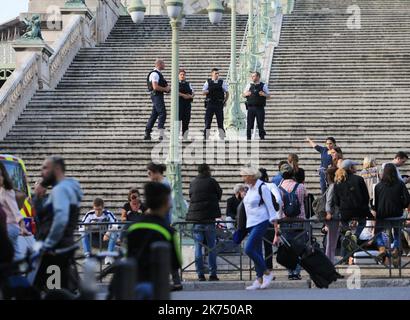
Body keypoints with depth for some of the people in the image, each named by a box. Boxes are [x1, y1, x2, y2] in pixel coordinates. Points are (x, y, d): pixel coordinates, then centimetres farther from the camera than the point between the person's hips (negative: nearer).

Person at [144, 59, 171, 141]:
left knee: (154, 115, 11)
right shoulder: (155, 74, -14)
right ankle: (161, 135, -17)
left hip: (159, 96, 11)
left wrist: (167, 88, 12)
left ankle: (147, 134, 14)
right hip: (156, 95, -11)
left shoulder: (158, 73, 19)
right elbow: (155, 87, -23)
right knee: (162, 113, -14)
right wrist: (165, 89, -13)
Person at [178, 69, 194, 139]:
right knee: (178, 118, -11)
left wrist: (191, 96, -6)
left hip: (187, 104, 5)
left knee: (186, 120, 4)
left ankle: (185, 137, 8)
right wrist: (184, 95, -18)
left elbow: (193, 93, 16)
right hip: (179, 103, -5)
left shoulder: (188, 84, 20)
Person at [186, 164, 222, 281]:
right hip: (209, 218, -3)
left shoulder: (192, 183, 7)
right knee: (211, 246, 4)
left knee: (198, 246, 5)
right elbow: (219, 195, 8)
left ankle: (200, 274, 2)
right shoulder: (212, 182, -3)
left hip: (195, 218, 3)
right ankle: (212, 274, 2)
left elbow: (191, 196, 15)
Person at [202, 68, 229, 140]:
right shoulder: (208, 82, 6)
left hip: (219, 104, 0)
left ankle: (222, 138, 6)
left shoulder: (222, 82, 6)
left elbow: (227, 93, 11)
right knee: (208, 122, -1)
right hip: (210, 104, 0)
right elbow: (203, 92, 3)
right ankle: (206, 138, 3)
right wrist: (209, 91, -15)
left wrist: (225, 102, 3)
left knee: (220, 122, 2)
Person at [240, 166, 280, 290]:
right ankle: (259, 280, 13)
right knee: (257, 252, 9)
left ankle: (267, 273, -3)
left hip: (261, 223, -8)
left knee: (249, 249, -16)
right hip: (251, 224, 8)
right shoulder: (250, 188, 12)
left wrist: (276, 229, -17)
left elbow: (271, 208, -13)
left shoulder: (262, 188, -12)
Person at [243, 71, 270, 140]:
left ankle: (262, 137, 9)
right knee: (249, 124, 0)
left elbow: (268, 96, 8)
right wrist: (246, 94, -6)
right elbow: (244, 94, 17)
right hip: (251, 107, 2)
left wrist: (264, 94, -14)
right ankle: (248, 138, 6)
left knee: (260, 124, 0)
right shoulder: (249, 85, 11)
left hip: (260, 108, -2)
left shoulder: (263, 85, 6)